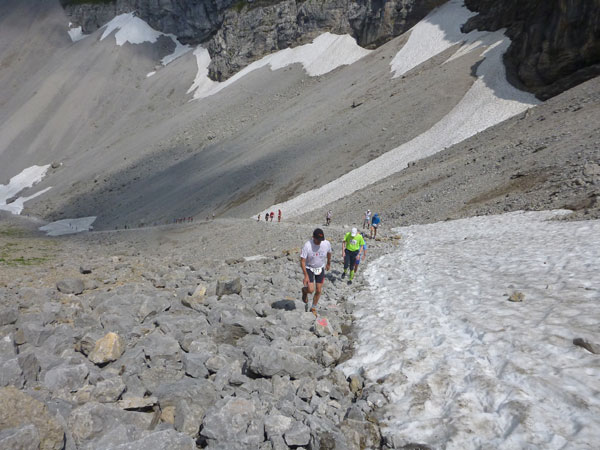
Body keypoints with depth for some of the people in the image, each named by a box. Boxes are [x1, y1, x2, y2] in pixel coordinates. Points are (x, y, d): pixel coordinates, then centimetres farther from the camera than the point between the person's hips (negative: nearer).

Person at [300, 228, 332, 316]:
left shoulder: (327, 243, -17)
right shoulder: (307, 245, -26)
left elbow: (329, 253, 7)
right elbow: (302, 261, -20)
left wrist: (328, 263, 22)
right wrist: (306, 275, -23)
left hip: (320, 268, 3)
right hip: (309, 268, -3)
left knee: (318, 291, 6)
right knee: (311, 290, -15)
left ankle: (313, 308, 29)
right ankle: (304, 290, 23)